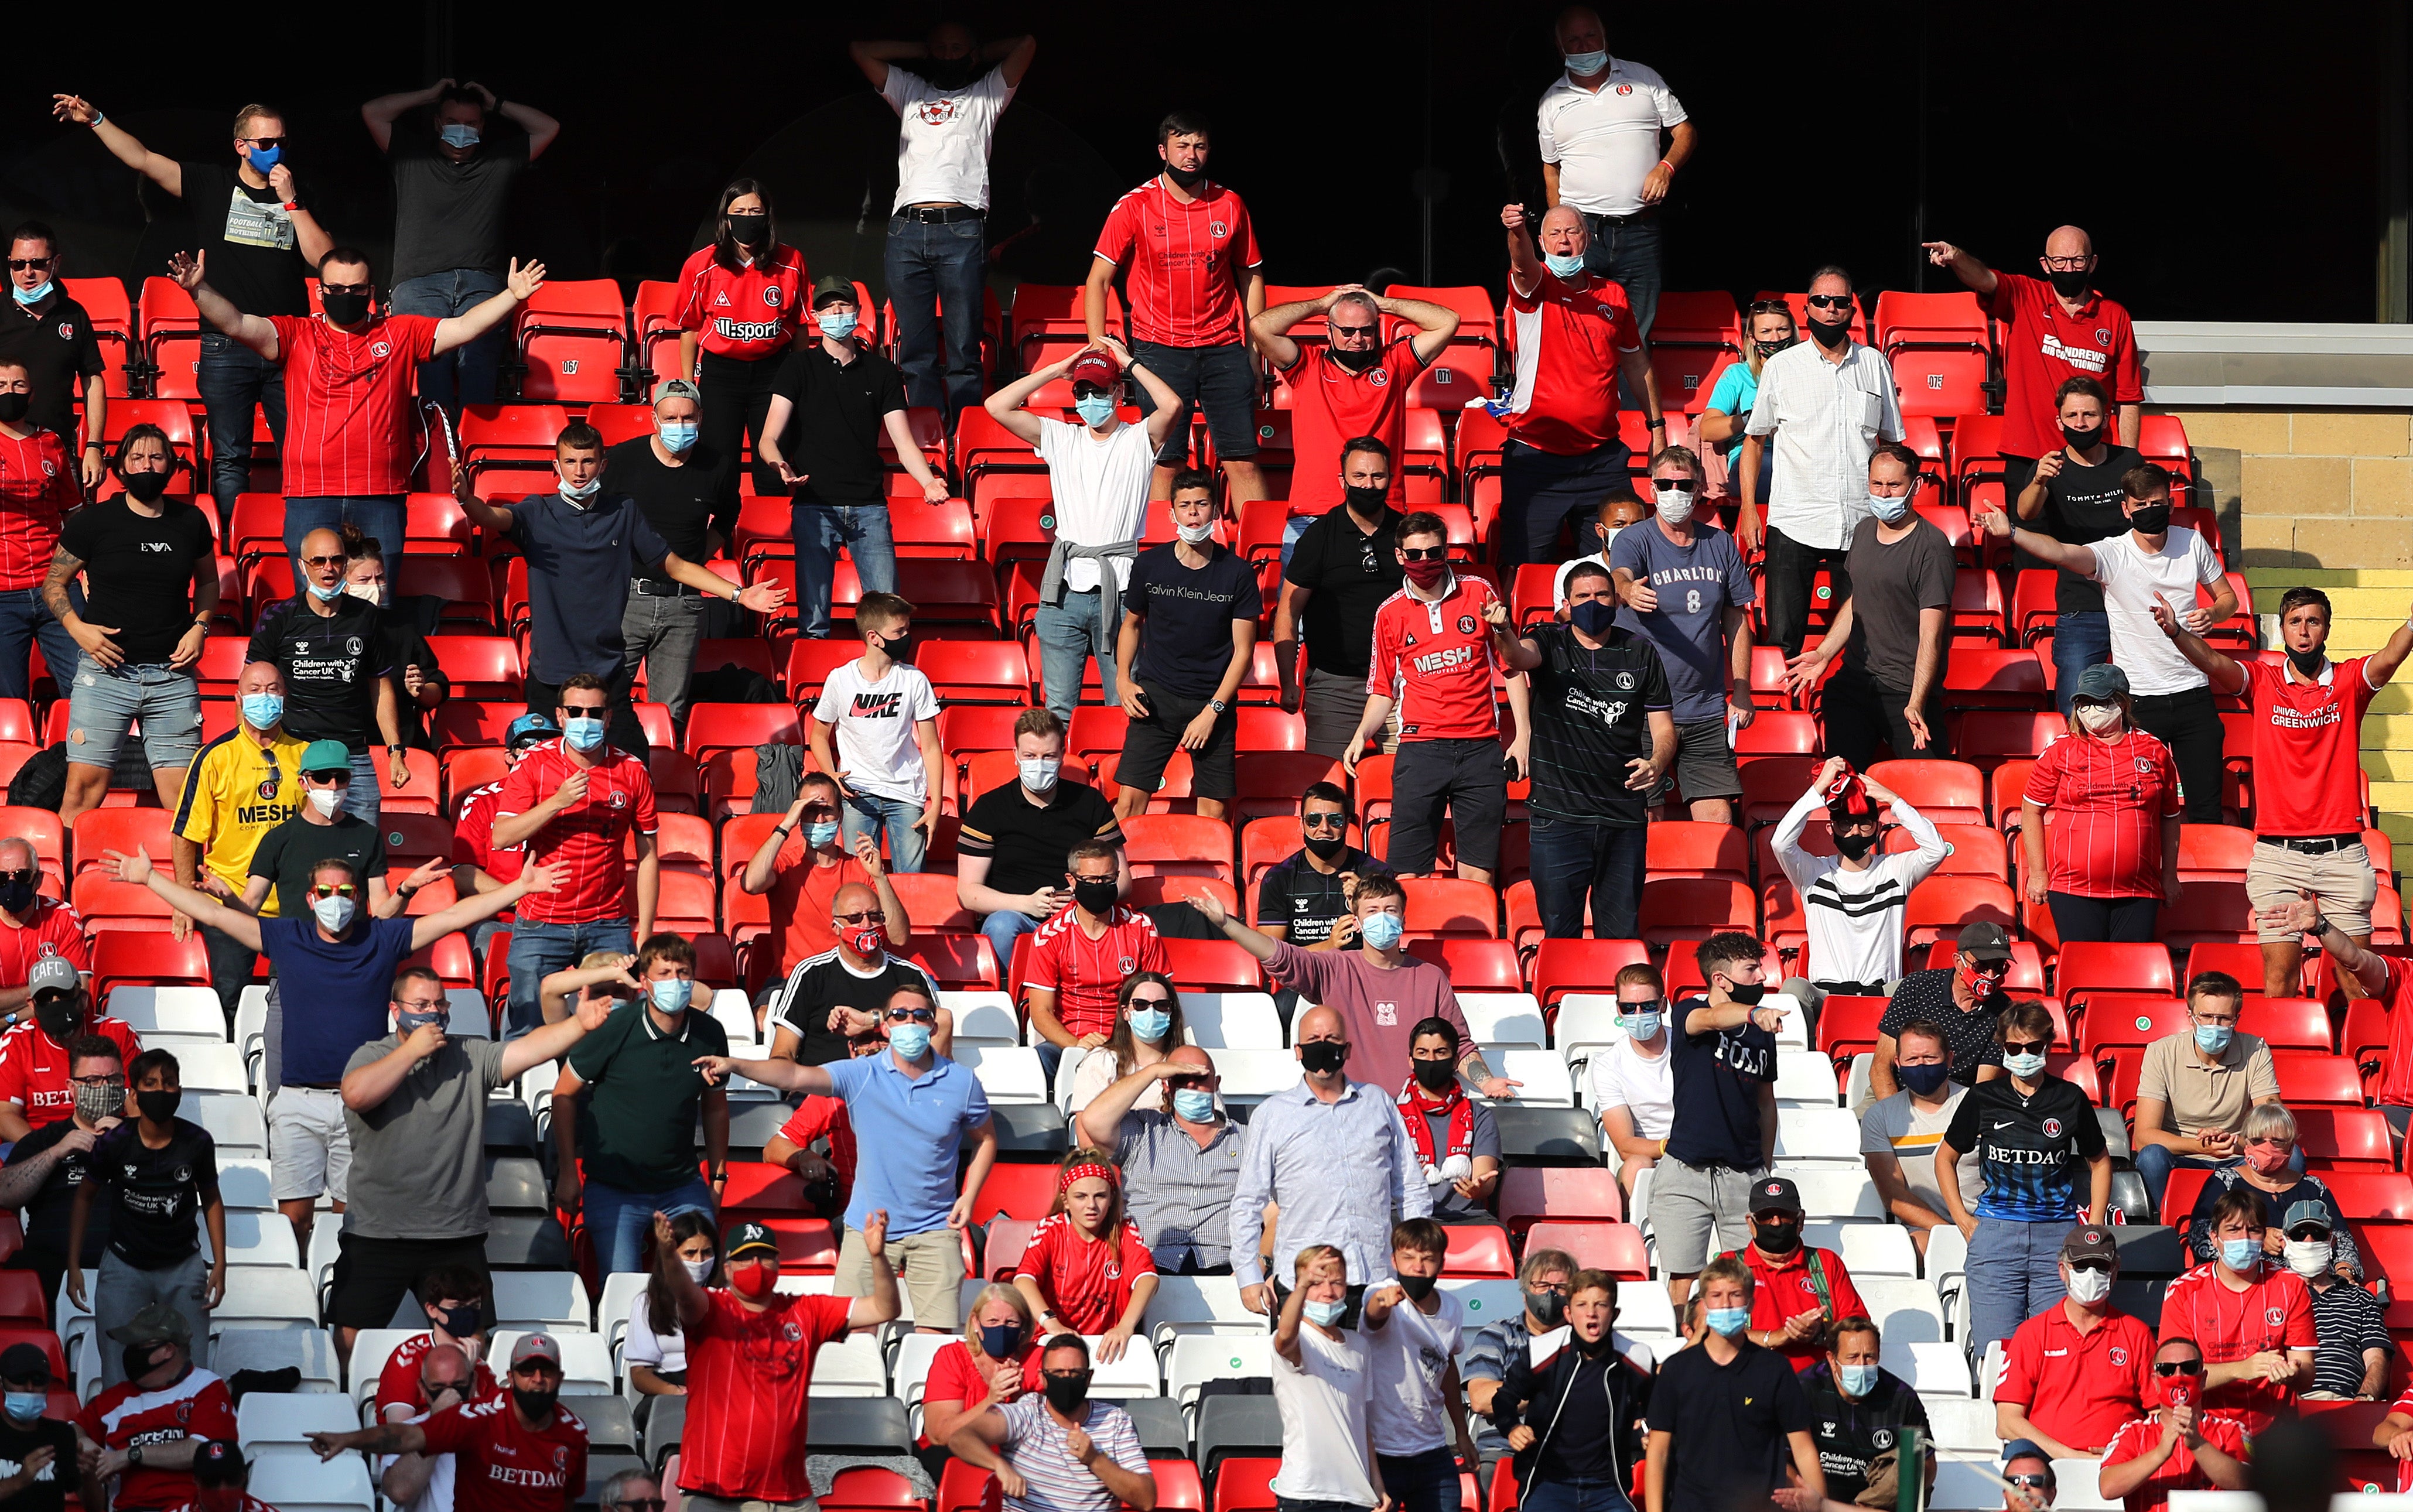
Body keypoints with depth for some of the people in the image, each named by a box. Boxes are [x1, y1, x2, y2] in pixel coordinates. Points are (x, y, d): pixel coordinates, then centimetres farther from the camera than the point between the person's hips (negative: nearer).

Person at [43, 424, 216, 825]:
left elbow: (208, 582, 24)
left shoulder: (191, 522, 9)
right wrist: (79, 629, -7)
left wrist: (200, 627, 6)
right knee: (84, 787, -8)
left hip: (173, 677, 2)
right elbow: (53, 582, 9)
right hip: (105, 672, -2)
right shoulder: (92, 521, 1)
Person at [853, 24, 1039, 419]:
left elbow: (1026, 45, 12)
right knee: (915, 353, -2)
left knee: (963, 352, -7)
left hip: (962, 230, -3)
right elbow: (859, 51, 25)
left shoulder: (986, 96, 20)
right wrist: (922, 53, 26)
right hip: (906, 231, 3)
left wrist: (980, 54, 25)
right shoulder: (910, 93, 27)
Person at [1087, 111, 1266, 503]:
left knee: (1243, 460, -1)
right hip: (1159, 349, -2)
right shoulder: (1135, 207, -1)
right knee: (1165, 462, -4)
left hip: (1224, 348, 2)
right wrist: (1098, 347, -10)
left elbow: (1250, 277, 15)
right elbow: (1098, 279, 0)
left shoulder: (1230, 205, 6)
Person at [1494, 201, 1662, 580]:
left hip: (1602, 456, 3)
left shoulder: (1613, 295, 10)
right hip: (1535, 456, -3)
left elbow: (1636, 364, 21)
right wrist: (1518, 232, -48)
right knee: (1521, 565, -7)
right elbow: (1523, 266, -26)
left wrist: (1657, 425, 20)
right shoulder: (1534, 286, -1)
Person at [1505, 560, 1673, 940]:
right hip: (1558, 815, -2)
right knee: (1560, 930, -1)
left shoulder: (1640, 654, 8)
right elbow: (1521, 655, -22)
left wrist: (1656, 763, -11)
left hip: (1624, 820, 2)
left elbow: (1663, 726, 11)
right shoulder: (1549, 643, 2)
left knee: (1621, 933, 6)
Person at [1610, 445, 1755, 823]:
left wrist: (1741, 693, 10)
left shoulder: (1720, 544, 7)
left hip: (1706, 712, 3)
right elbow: (1619, 578, -28)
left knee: (1719, 819, -1)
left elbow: (1736, 620, 15)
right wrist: (1628, 590, -53)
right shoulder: (1633, 542, -5)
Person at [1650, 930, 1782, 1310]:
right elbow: (1712, 1019, -29)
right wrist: (1754, 1014, -49)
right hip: (1686, 1173, -4)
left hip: (1745, 1177, 4)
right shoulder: (1689, 1013, -4)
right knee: (1682, 1280, -3)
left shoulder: (1762, 1033, 10)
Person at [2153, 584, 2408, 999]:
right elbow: (2213, 662, -11)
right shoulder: (2262, 681, 6)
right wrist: (2176, 632, -32)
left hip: (2342, 854, 0)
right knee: (2279, 976, -4)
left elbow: (2391, 656, -14)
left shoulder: (2350, 681, 6)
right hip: (2278, 855, 0)